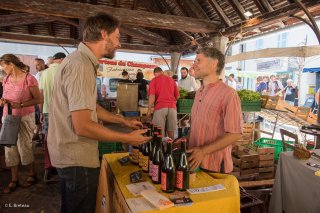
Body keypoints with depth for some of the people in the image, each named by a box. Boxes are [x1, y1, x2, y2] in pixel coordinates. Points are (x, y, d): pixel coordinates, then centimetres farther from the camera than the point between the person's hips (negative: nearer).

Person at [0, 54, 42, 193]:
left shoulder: (29, 79, -13)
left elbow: (38, 99, -14)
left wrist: (20, 105, -22)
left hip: (25, 117, -6)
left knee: (25, 147, 1)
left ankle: (32, 174, 24)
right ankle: (14, 179, 20)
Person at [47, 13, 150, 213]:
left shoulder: (82, 61, 10)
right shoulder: (81, 65, -24)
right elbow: (83, 127, -28)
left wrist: (124, 120, 12)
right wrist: (128, 138, -18)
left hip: (72, 154, 10)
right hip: (78, 158, -10)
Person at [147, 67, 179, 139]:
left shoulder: (154, 80, 4)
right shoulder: (171, 79, 15)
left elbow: (152, 96, -7)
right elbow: (177, 96, 18)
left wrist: (149, 109, 0)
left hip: (160, 107, -3)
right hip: (172, 107, 4)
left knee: (160, 131, 2)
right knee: (171, 130, 11)